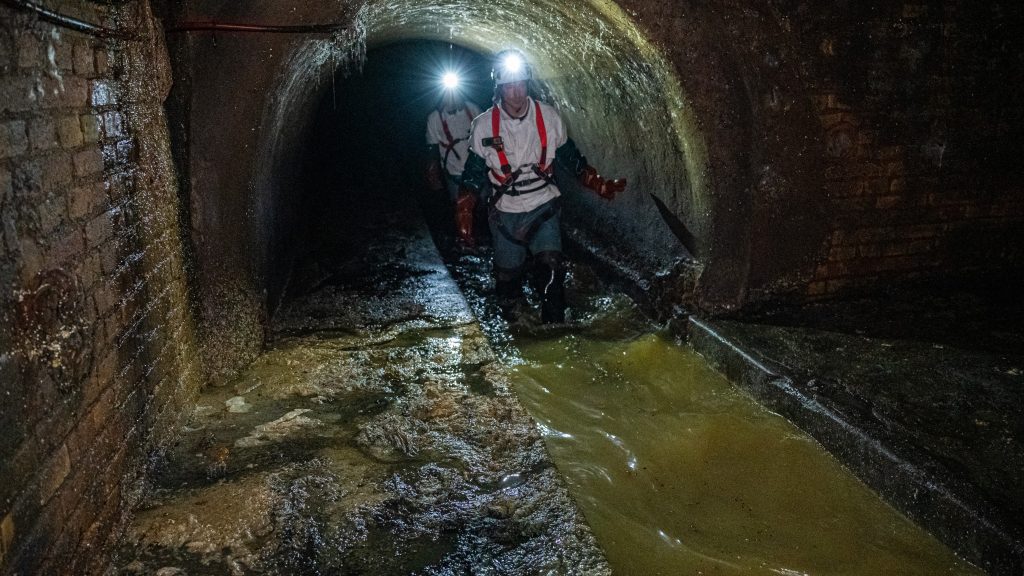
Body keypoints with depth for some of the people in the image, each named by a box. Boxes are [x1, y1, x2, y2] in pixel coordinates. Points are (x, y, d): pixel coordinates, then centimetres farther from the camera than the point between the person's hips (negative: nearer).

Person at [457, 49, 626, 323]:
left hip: (544, 208, 0)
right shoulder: (484, 125, -7)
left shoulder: (548, 117, -5)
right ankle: (510, 322, 37)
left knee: (552, 266, -19)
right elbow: (474, 173, 1)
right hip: (506, 214, 1)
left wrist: (600, 186, 1)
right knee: (507, 275, 10)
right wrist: (464, 211, -10)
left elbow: (571, 158, 7)